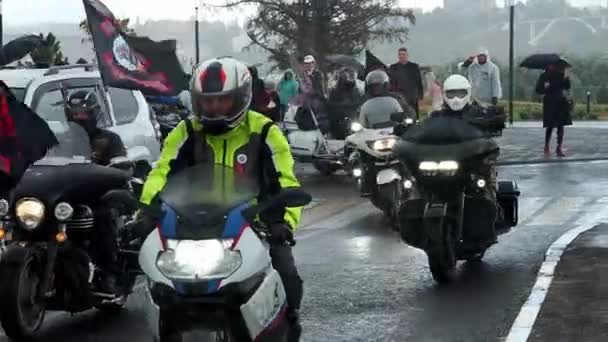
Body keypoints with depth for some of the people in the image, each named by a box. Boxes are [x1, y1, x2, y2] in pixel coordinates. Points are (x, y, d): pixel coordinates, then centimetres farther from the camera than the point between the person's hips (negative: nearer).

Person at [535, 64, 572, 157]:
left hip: (560, 103, 3)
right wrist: (545, 87, -19)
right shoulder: (544, 76, 0)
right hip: (550, 103, -2)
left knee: (560, 126, 1)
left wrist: (566, 78, -15)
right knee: (550, 126, -6)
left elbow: (567, 87, -1)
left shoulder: (560, 75, 4)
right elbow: (538, 90, 0)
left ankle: (559, 148, 6)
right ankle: (547, 147, 11)